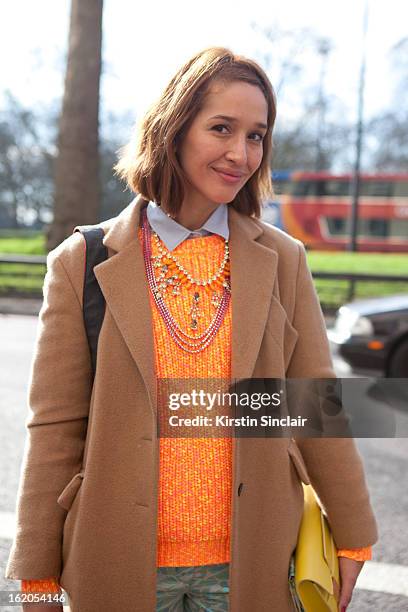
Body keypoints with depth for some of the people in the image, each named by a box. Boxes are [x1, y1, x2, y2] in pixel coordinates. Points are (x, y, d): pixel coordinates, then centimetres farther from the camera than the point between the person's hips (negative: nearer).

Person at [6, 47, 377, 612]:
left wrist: (353, 539, 8)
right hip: (120, 566, -1)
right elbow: (55, 429, -3)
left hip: (252, 564, 2)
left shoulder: (282, 259, 2)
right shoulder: (82, 263, -3)